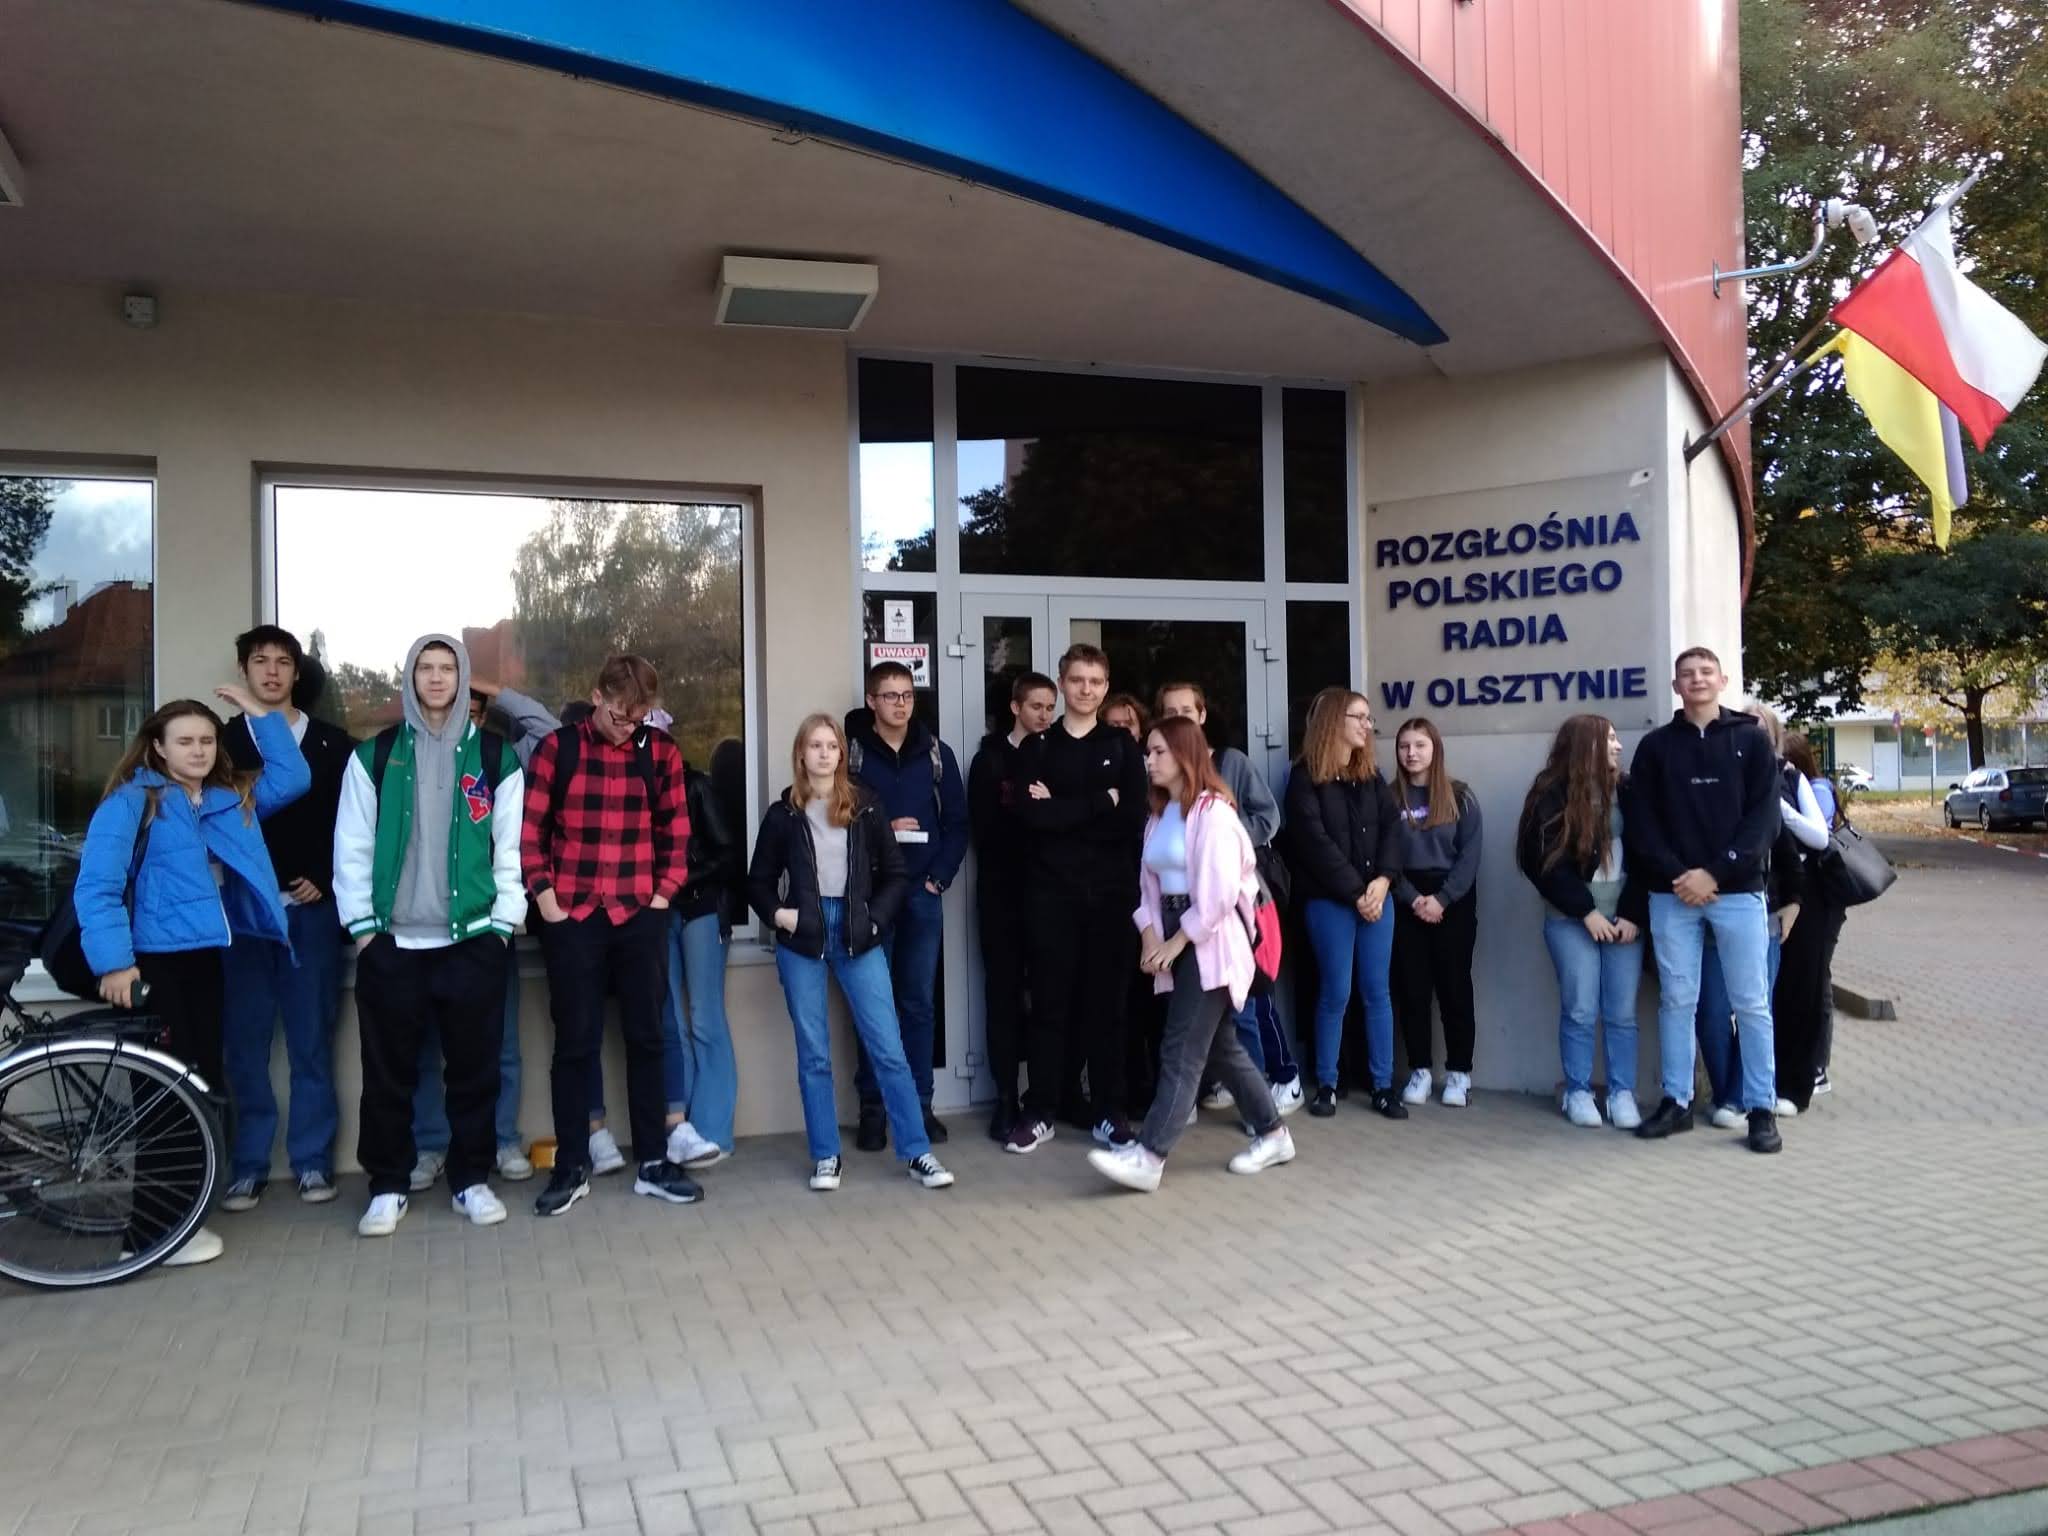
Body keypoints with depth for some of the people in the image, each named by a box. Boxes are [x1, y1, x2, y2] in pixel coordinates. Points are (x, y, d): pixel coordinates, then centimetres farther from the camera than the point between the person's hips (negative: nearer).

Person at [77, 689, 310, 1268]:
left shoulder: (232, 799, 13)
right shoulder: (131, 801, -5)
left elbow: (293, 776, 16)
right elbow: (96, 886, -12)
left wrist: (261, 714, 10)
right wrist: (114, 961, -20)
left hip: (207, 961, 7)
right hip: (155, 964, -7)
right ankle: (153, 1230, 6)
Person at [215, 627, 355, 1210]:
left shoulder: (331, 742, 7)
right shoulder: (223, 741, 8)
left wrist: (325, 879, -5)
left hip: (312, 910, 0)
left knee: (311, 1041, 3)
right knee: (244, 1043, 3)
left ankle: (311, 1160, 11)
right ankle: (248, 1165, 13)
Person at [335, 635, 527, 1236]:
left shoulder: (494, 756, 5)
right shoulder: (374, 756, 6)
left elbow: (512, 845, 3)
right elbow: (352, 845, 4)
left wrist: (504, 921, -3)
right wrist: (361, 922, -3)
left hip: (472, 939, 0)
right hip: (390, 940, 0)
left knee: (474, 1066, 5)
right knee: (388, 1071, 5)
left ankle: (473, 1179, 18)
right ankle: (388, 1185, 18)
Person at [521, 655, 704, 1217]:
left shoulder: (661, 752, 3)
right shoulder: (556, 749, -1)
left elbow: (676, 832, 7)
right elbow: (529, 829, -1)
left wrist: (664, 895, 0)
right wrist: (544, 899, -5)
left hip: (641, 917, 2)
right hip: (572, 918, -1)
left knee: (646, 1038, 8)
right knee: (575, 1042, 5)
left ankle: (652, 1162, 18)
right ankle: (571, 1167, 17)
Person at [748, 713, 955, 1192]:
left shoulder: (866, 805, 4)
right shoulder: (783, 813, 4)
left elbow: (895, 874, 7)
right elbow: (758, 881, 11)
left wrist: (874, 920, -5)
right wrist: (777, 914, -7)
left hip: (858, 937, 0)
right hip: (801, 941, 0)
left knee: (888, 1048, -2)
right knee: (814, 1054, 6)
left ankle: (917, 1153, 4)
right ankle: (826, 1156, 15)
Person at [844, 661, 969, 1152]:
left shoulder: (937, 753, 7)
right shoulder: (849, 752, -2)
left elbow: (957, 820, 7)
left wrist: (940, 876, -3)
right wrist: (881, 830, -15)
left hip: (923, 894, 3)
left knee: (920, 1003, 8)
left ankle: (920, 1104, 17)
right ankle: (872, 1108, 12)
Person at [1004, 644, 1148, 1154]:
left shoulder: (1123, 746, 8)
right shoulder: (1035, 748, 6)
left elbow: (1133, 819, -6)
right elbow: (1030, 815, -11)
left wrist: (1062, 810, -10)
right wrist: (1100, 803, -12)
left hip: (1110, 891, 1)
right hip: (1052, 892, 0)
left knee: (1107, 1002, 5)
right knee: (1050, 1003, 3)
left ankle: (1109, 1113, 15)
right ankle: (1039, 1113, 12)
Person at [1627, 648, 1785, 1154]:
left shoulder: (1752, 741, 6)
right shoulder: (1656, 746, 9)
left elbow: (1765, 819, -2)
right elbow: (1642, 822, 3)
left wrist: (1715, 872, -13)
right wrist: (1675, 875, -11)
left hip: (1738, 891, -1)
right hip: (1671, 894, 1)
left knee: (1751, 1003, 2)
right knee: (1676, 1000, 6)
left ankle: (1762, 1108, 9)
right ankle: (1677, 1101, 15)